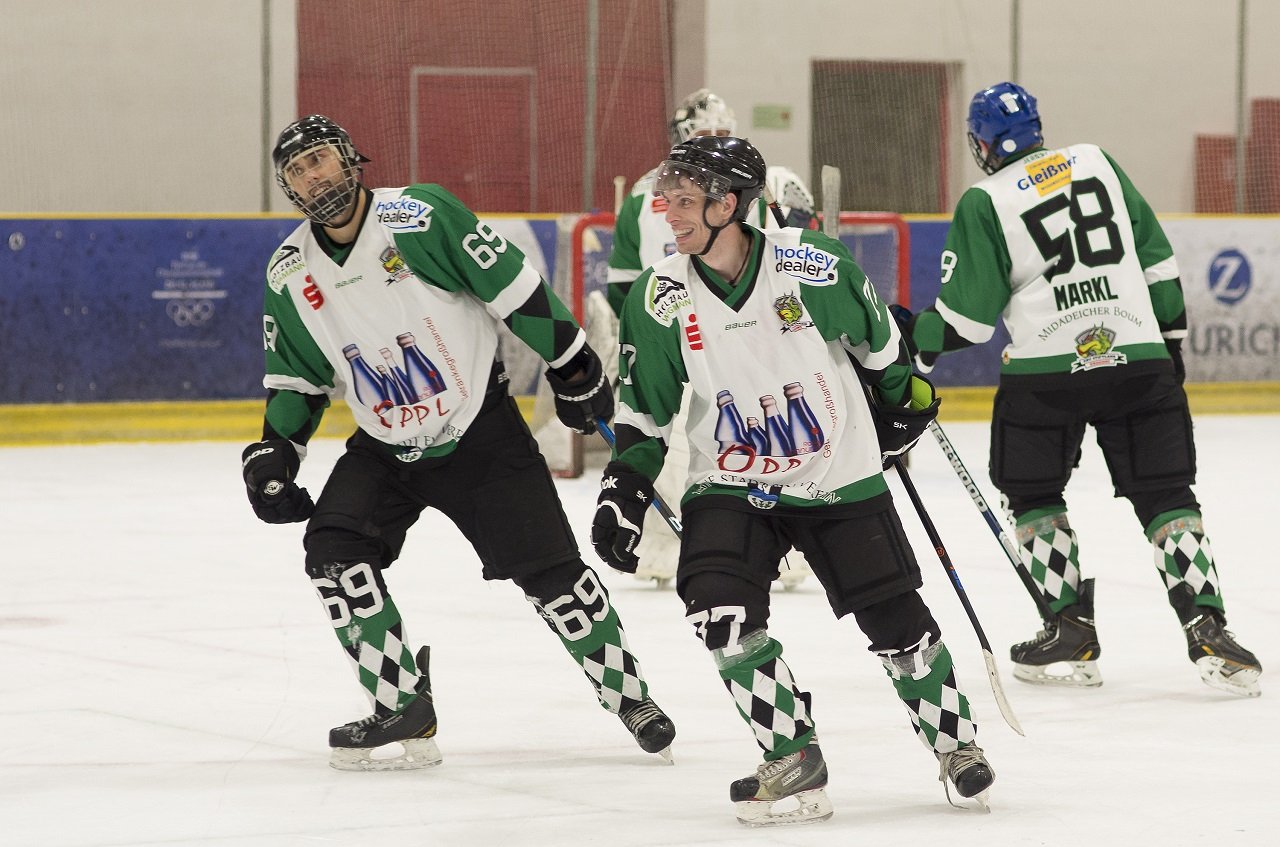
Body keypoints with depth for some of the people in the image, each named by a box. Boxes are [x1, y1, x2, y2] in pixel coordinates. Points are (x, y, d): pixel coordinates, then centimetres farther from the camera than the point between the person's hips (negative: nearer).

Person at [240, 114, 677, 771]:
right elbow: (296, 377, 10)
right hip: (385, 447, 4)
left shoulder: (422, 216, -17)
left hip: (482, 433, -4)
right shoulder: (290, 275, -2)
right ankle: (403, 710, -7)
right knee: (334, 548, -17)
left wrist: (573, 369, -8)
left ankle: (627, 692, 15)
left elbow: (515, 287, -12)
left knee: (548, 569, -6)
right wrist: (275, 451, -3)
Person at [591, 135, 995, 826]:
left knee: (895, 619, 1)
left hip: (840, 479, -1)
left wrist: (904, 399, 16)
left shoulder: (814, 266, -15)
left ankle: (954, 741, 28)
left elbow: (875, 336, 5)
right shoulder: (660, 298, -9)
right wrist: (623, 492, -4)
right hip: (730, 488, 1)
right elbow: (643, 411, 3)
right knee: (720, 610, -21)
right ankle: (795, 762, -8)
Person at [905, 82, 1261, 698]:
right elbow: (1157, 258, 12)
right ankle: (1206, 627, -6)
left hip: (1044, 370, -3)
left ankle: (1070, 631, 11)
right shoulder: (1097, 163, 9)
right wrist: (1171, 336, 21)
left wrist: (913, 338, 16)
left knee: (1034, 493, 17)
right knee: (1165, 494, 7)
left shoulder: (984, 204, -2)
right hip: (1139, 358, 3)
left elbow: (967, 315, -1)